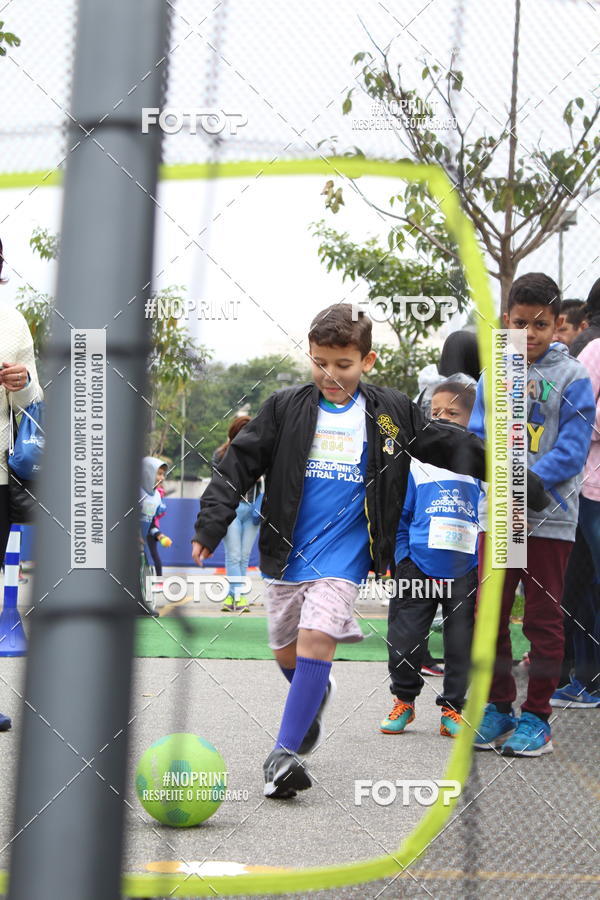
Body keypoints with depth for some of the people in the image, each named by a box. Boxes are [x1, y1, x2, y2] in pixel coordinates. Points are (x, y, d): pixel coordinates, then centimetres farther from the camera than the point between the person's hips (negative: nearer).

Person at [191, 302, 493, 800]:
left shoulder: (393, 413, 2)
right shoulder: (286, 408, 1)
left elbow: (450, 444, 11)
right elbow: (241, 463, 0)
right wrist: (212, 523, -9)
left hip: (344, 555, -2)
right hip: (287, 552, 2)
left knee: (316, 638, -20)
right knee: (286, 651, 13)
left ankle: (285, 753, -19)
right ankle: (316, 692, 47)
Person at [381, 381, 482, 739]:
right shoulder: (417, 464, 4)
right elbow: (399, 515, 9)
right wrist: (402, 558, 3)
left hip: (466, 573, 0)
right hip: (418, 570, 0)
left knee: (461, 644, 5)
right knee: (405, 641, 1)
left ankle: (452, 709, 20)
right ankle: (404, 700, 23)